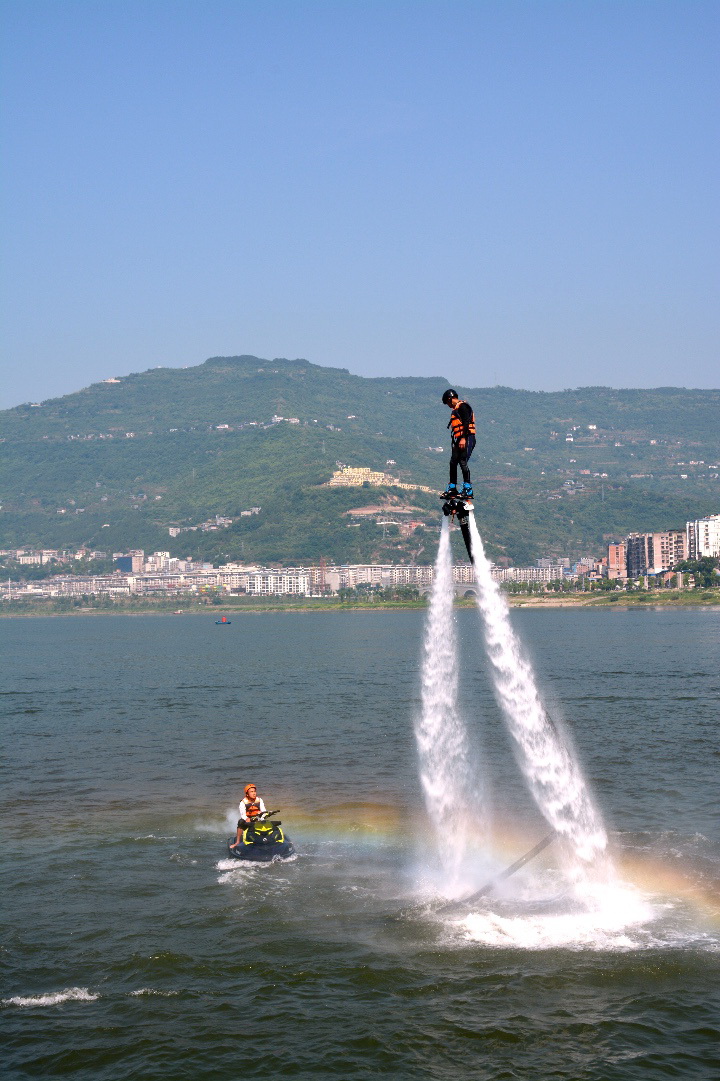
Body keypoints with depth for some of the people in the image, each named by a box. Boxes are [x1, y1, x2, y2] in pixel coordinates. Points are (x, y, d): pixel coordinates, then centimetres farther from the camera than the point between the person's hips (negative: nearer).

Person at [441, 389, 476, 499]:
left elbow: (466, 422, -18)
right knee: (453, 462, 9)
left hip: (467, 439, -10)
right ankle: (452, 488, 16)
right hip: (459, 440, 10)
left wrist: (463, 438, -25)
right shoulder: (456, 409, 24)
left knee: (463, 462, -16)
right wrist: (454, 442, 26)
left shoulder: (462, 406, -7)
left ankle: (468, 489, -17)